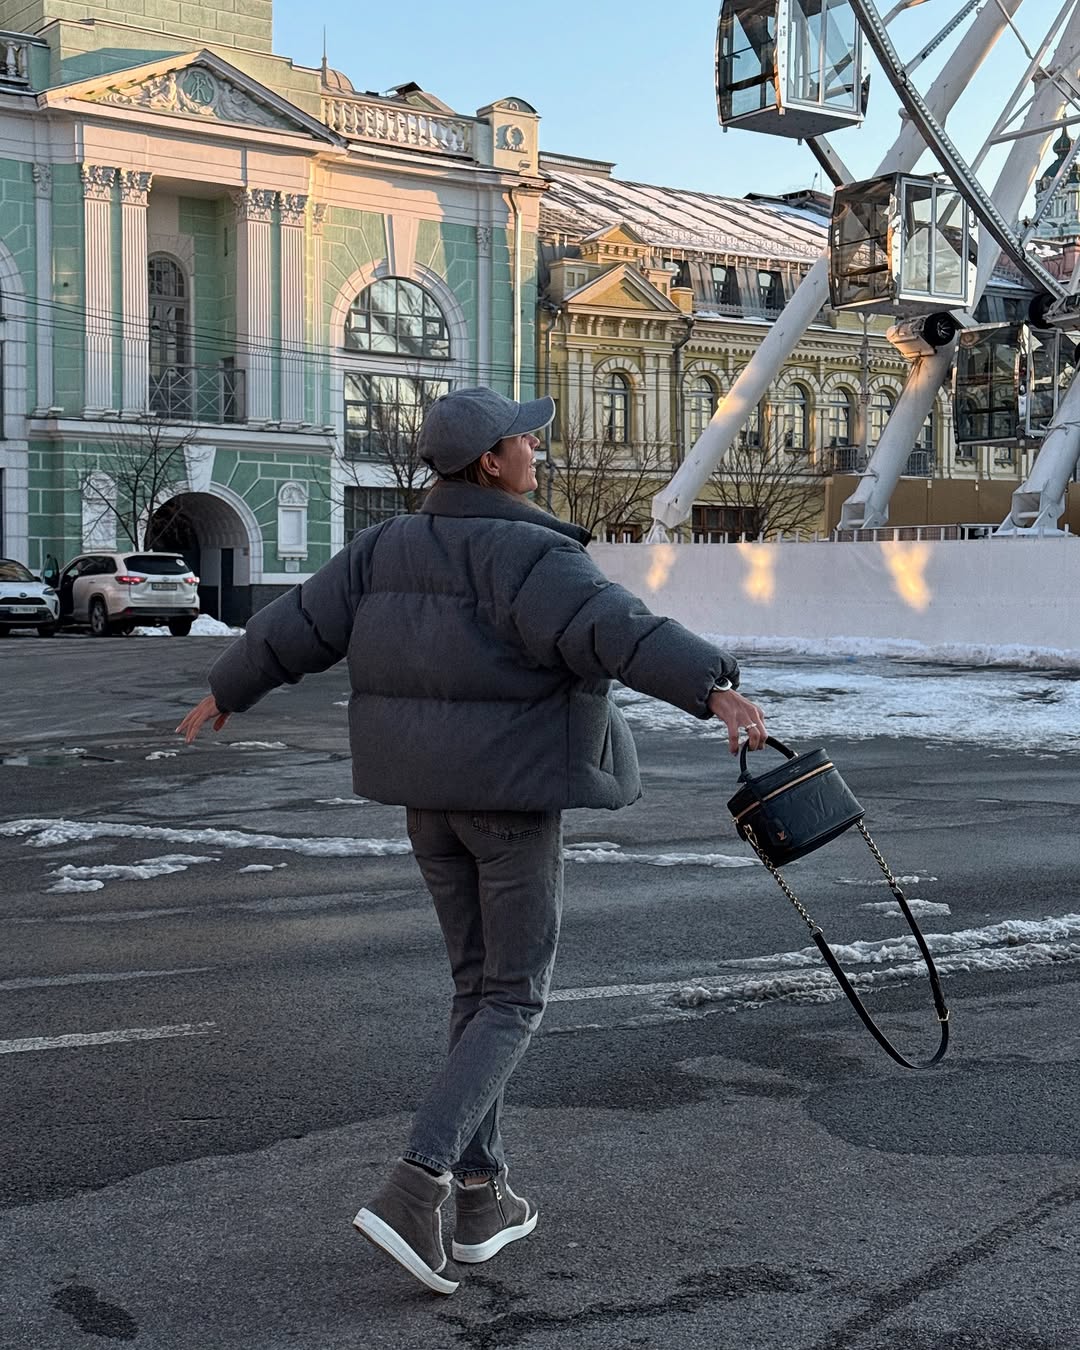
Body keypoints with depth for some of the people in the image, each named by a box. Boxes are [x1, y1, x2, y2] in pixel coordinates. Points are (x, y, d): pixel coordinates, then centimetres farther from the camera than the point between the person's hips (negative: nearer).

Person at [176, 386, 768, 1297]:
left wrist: (228, 691, 27)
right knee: (515, 1003, 1)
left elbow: (300, 624, 12)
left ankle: (480, 1201, 20)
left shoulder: (394, 547, 5)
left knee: (479, 983, 17)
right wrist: (716, 688, -43)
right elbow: (619, 629, -33)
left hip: (429, 792, 7)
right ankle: (411, 1194, -11)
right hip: (512, 795, -7)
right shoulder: (526, 557, -17)